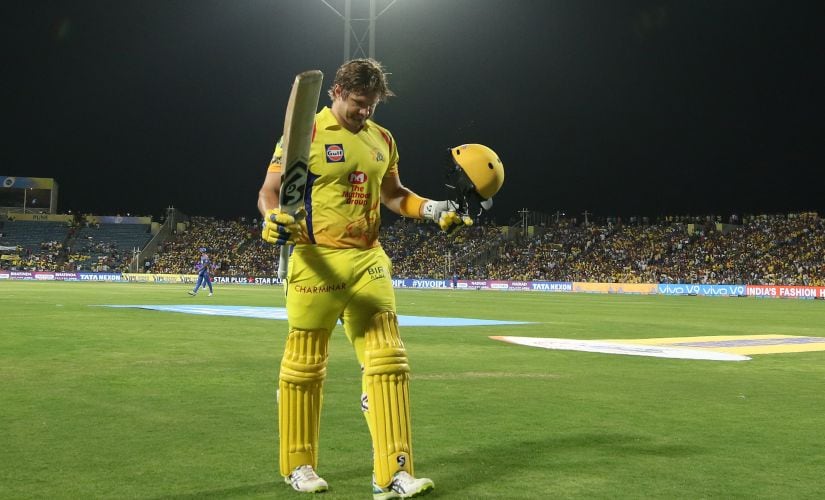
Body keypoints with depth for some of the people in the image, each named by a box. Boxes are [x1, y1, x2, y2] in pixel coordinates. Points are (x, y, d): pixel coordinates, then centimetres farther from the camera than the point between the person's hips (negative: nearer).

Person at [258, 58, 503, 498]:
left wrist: (432, 209, 8)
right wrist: (274, 219, -26)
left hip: (367, 261, 5)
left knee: (387, 361, -6)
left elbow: (393, 195, 24)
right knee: (304, 366, 4)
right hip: (316, 262, -4)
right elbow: (270, 191, -4)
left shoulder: (382, 140, 13)